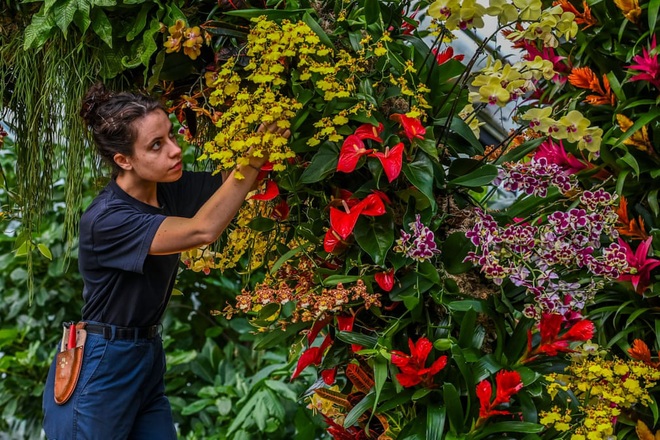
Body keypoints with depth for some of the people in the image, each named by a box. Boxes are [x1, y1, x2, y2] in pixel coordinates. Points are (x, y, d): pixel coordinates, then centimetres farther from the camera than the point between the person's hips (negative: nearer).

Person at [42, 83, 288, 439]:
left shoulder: (170, 189, -1)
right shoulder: (104, 221, -24)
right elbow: (202, 230, -32)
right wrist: (253, 158, -30)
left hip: (148, 361, 7)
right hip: (98, 371, -7)